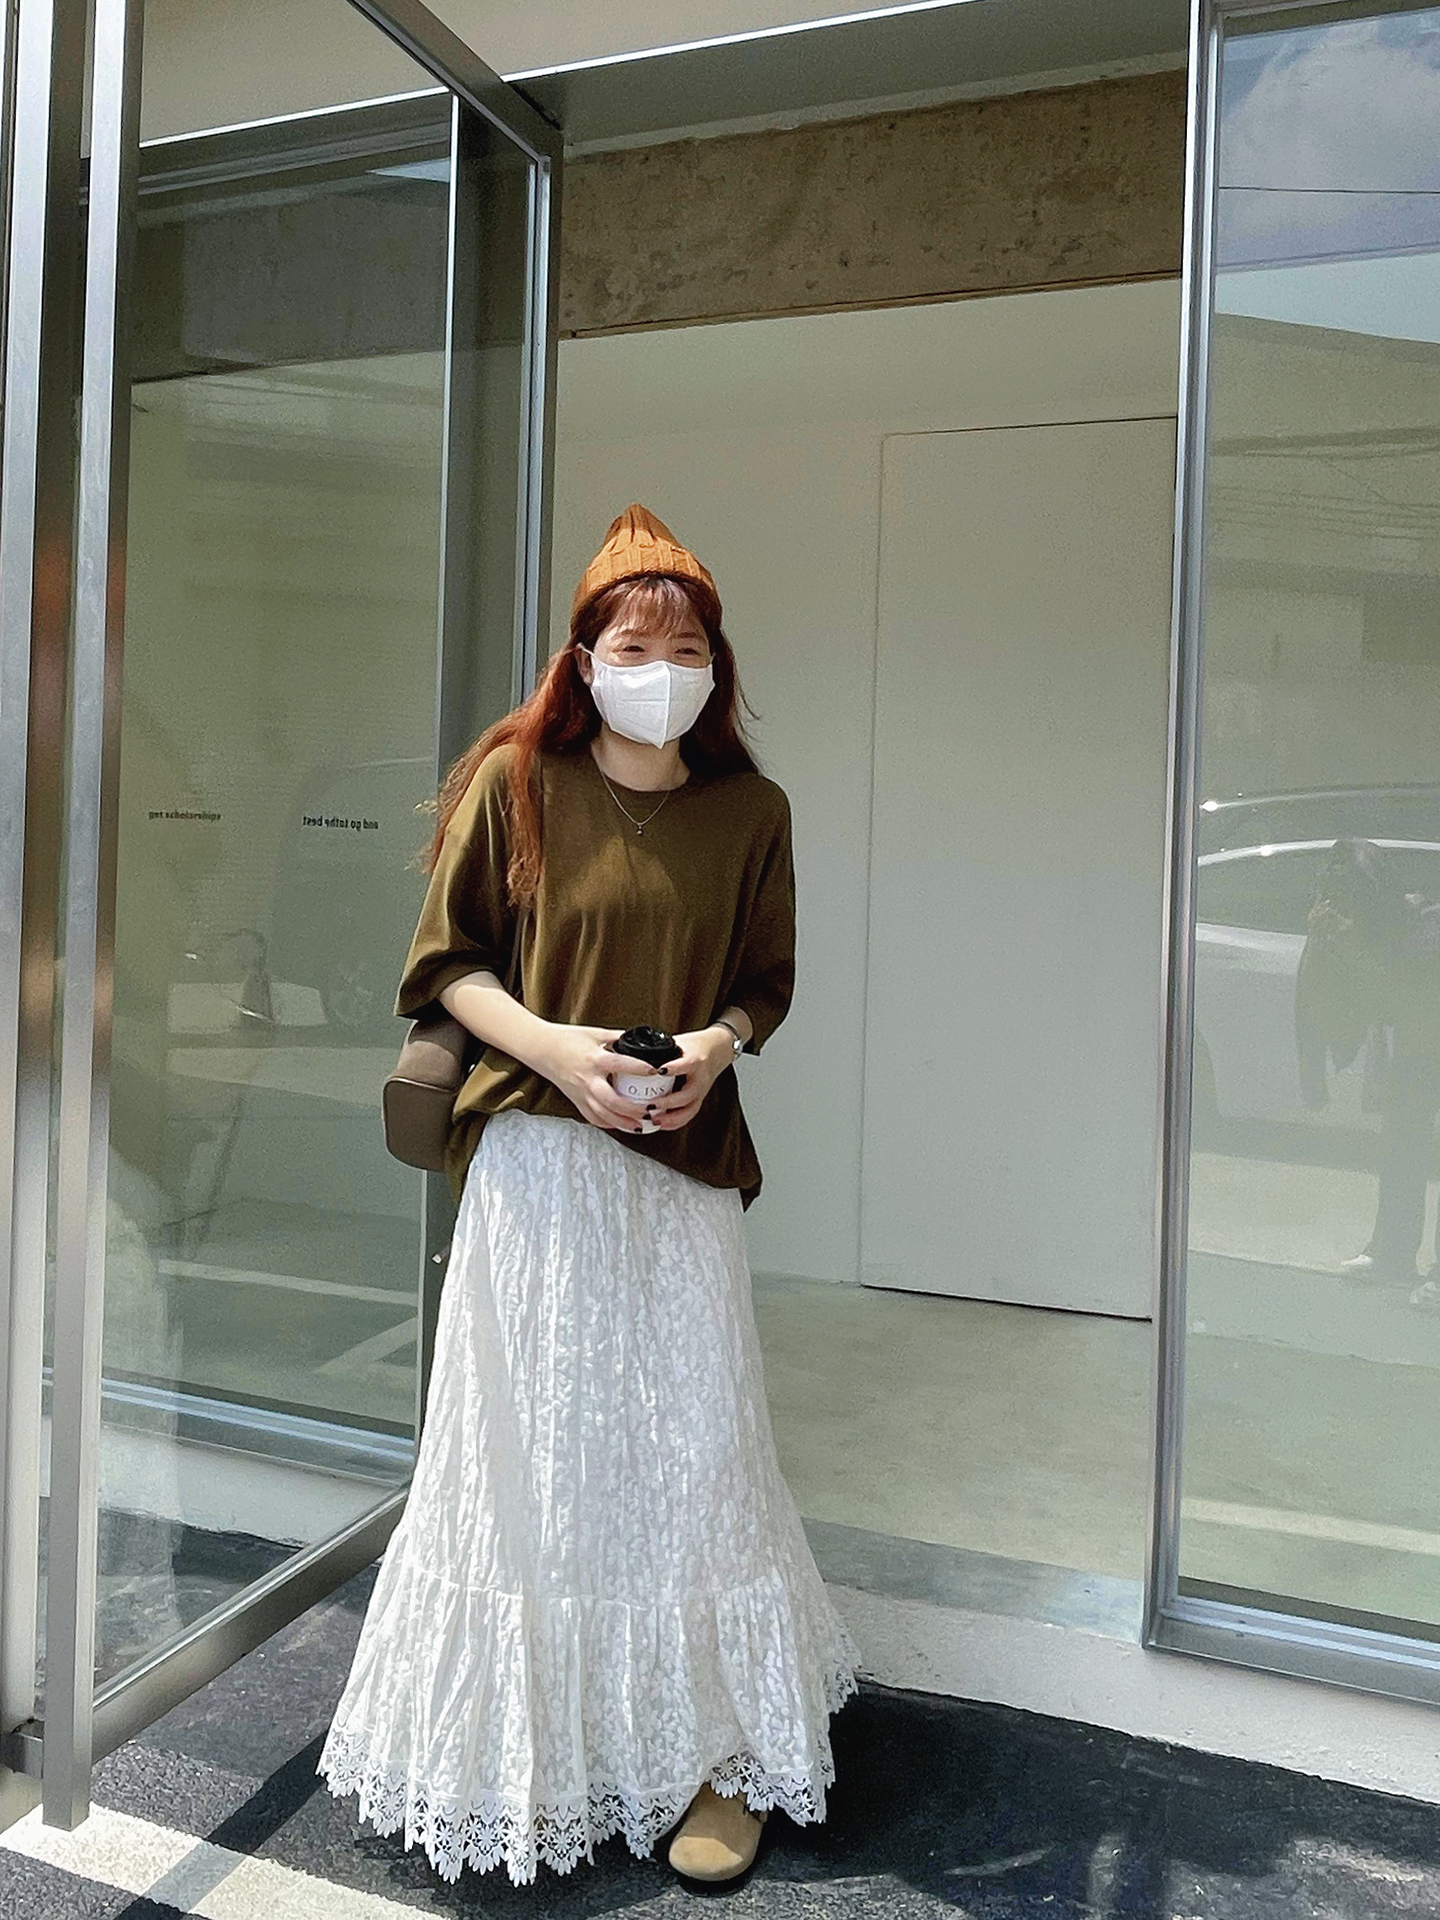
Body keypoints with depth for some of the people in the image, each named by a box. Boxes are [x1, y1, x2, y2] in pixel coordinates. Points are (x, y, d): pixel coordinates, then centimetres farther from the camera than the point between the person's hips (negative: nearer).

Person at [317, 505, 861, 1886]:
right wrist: (548, 1044, -13)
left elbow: (766, 981, 12)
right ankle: (520, 1754, 27)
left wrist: (716, 1043, -10)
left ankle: (715, 1748, 24)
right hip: (536, 1155, -1)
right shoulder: (514, 780, -1)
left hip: (686, 1165, 2)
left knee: (692, 1449, 5)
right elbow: (445, 956, 2)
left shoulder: (750, 809, 4)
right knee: (534, 1450, 6)